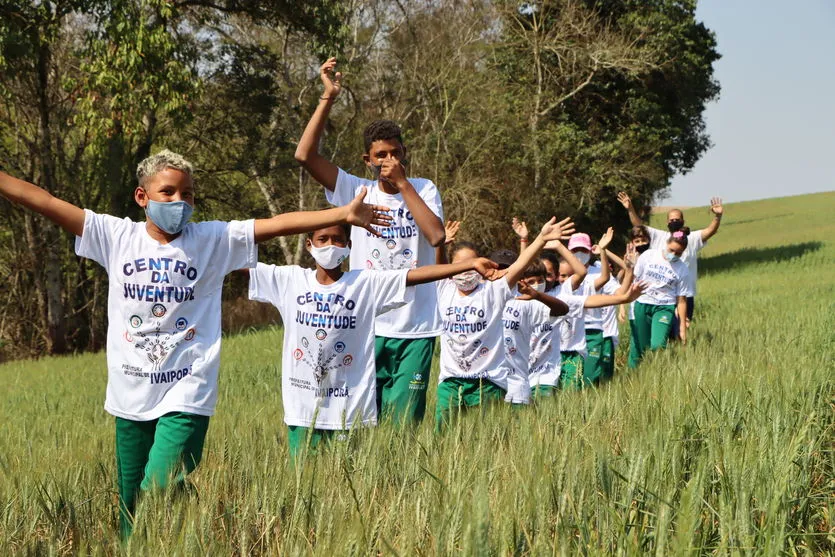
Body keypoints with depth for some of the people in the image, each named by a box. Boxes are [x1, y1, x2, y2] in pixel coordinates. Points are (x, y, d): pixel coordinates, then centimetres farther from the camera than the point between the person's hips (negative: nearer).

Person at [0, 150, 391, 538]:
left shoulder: (214, 240, 0)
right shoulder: (117, 236, 3)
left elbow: (278, 224, -9)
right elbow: (43, 201, 1)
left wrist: (343, 214, -18)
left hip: (186, 395, -3)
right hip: (131, 397, 3)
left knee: (161, 492, -16)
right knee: (131, 506, 10)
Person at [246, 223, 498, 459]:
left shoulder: (368, 284, 0)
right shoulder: (290, 279, 5)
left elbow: (415, 275, -8)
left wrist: (469, 264, -17)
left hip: (350, 411, -1)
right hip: (301, 408, 1)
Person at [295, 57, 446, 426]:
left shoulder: (423, 190, 4)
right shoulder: (357, 190, 4)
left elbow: (436, 235, -14)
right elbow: (305, 155, -7)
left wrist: (402, 182, -11)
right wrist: (329, 97, -11)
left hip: (416, 328, 0)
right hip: (367, 325, 0)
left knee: (405, 421, 3)